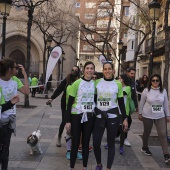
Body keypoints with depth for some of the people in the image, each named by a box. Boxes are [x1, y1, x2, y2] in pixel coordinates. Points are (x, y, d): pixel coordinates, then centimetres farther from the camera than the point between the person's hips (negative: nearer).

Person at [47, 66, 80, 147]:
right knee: (64, 121, 3)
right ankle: (59, 137, 21)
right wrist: (52, 98, -16)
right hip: (65, 103, 0)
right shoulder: (66, 80, -4)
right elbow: (59, 89, -9)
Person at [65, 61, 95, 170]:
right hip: (77, 115, -4)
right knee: (76, 142, 3)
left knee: (86, 142, 12)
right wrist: (68, 120, -11)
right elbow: (70, 102, -9)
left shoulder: (94, 84, 3)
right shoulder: (77, 83, -10)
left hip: (89, 116, 4)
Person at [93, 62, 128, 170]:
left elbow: (121, 102, 3)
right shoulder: (97, 82, 2)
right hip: (99, 116, 1)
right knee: (96, 143, 1)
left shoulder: (118, 84, -1)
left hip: (113, 116, -1)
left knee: (111, 143, 7)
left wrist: (125, 118, 1)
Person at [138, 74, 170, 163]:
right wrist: (140, 113, 3)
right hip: (148, 116, -1)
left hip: (160, 116, 2)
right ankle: (144, 148, 37)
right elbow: (142, 103, 0)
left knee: (163, 134, -6)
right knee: (147, 132, 14)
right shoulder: (146, 90, -7)